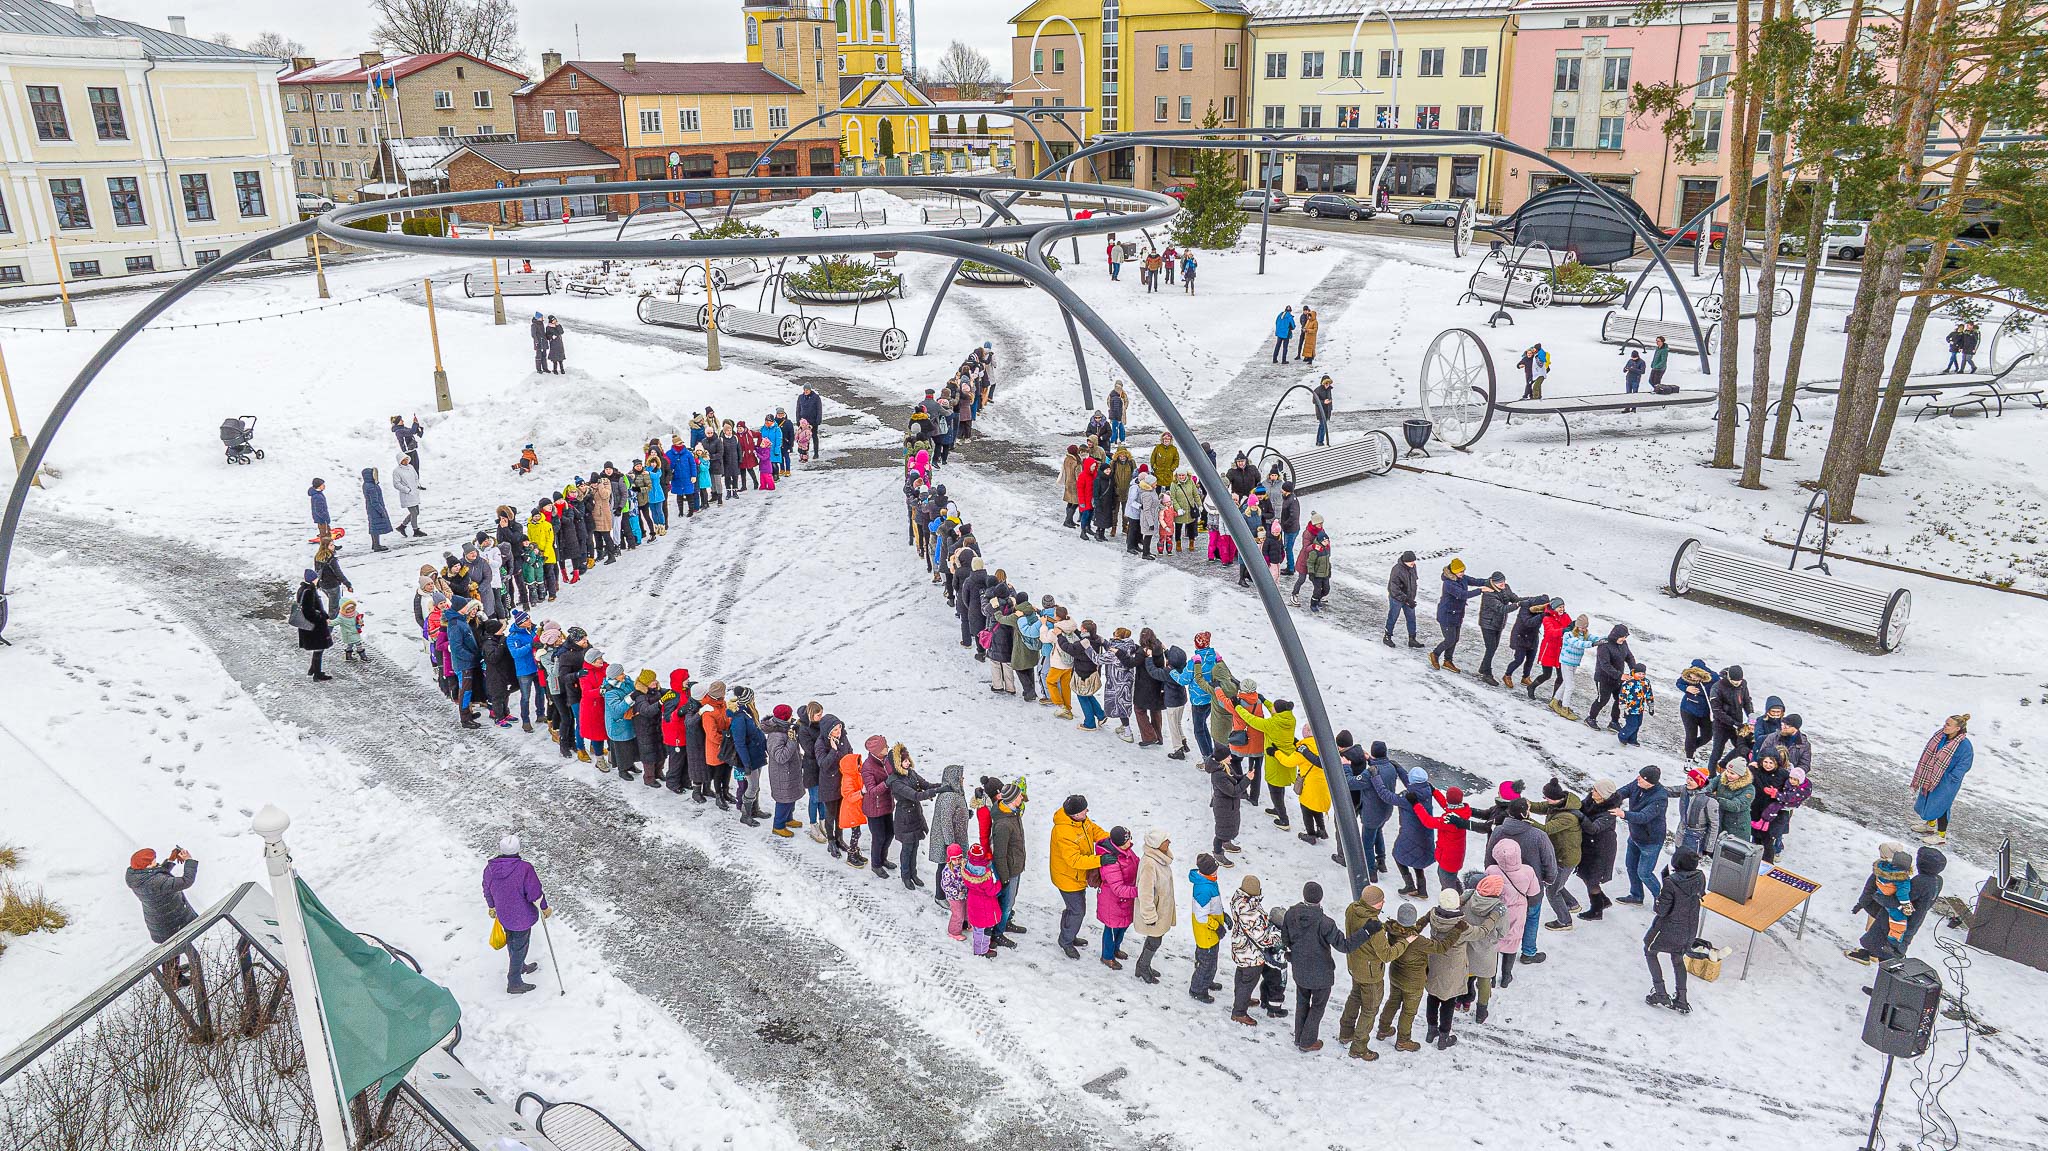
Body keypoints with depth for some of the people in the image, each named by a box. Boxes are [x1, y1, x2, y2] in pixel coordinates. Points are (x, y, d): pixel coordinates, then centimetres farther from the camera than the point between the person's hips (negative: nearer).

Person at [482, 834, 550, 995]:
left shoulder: (490, 868, -12)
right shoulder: (525, 869, -31)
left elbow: (487, 891, 5)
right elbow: (535, 893, -21)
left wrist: (492, 907, 23)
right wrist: (544, 908, -4)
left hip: (503, 915, 6)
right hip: (522, 918, -6)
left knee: (512, 942, 28)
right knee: (519, 947, 12)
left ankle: (521, 967, 53)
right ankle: (514, 983, 26)